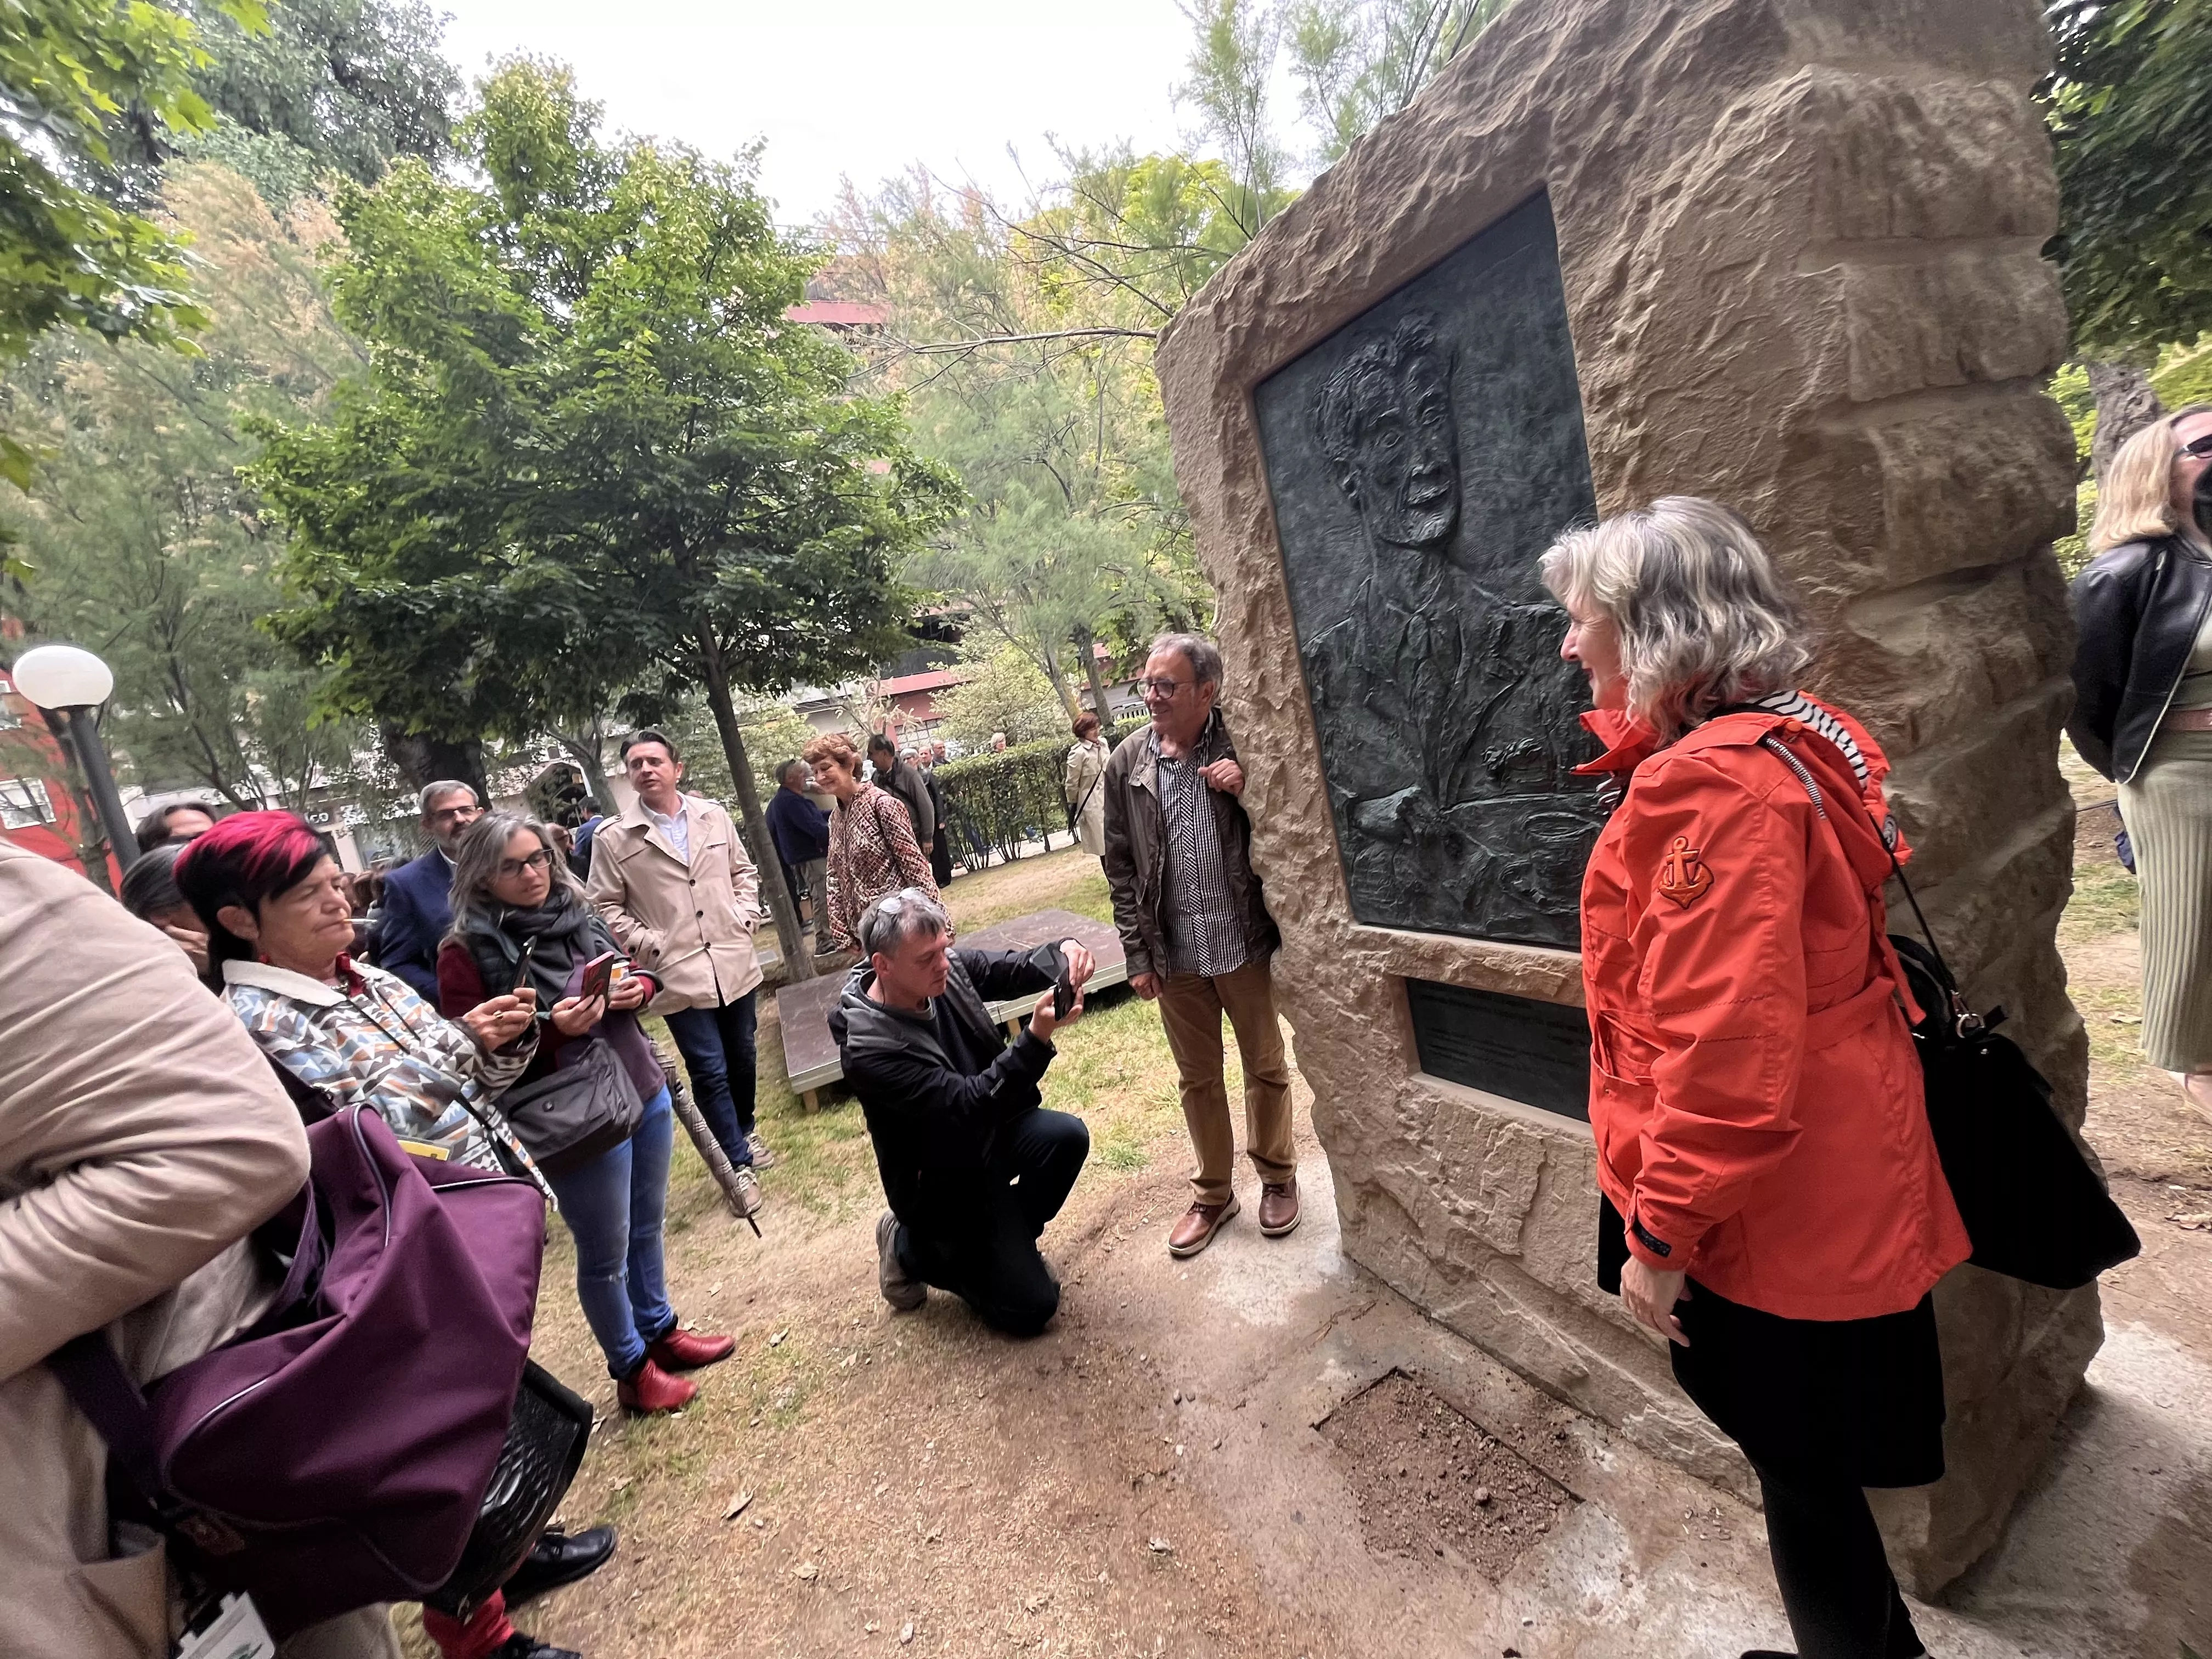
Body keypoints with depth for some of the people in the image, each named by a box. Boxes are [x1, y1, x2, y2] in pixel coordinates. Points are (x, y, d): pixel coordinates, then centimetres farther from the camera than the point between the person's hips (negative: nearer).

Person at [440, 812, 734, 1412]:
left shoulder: (579, 916, 4)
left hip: (646, 1092, 6)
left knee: (647, 1226, 21)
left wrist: (637, 988, -6)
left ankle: (660, 1332, 42)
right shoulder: (467, 953, -12)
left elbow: (633, 976, 17)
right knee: (606, 1252, 10)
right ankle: (631, 1369, 32)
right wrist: (553, 1029, -26)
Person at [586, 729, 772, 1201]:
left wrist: (744, 919, 1)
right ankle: (738, 1165, 17)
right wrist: (652, 947, -11)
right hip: (679, 977, -3)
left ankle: (746, 1131, 42)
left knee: (742, 1058, 18)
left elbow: (744, 872, 14)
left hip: (735, 964, 4)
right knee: (710, 1072, 1)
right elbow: (607, 907, -2)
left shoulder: (714, 817, 4)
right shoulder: (613, 838, -5)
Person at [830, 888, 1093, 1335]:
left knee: (1067, 1135, -22)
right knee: (1031, 1307, -5)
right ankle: (912, 1248, 16)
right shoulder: (868, 1050, -31)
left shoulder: (948, 968, -12)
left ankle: (1007, 1236, 6)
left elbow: (1018, 968, -13)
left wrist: (1063, 955, -36)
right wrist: (1036, 1039, -46)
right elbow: (968, 1104, -35)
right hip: (945, 1180, -6)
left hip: (993, 1130, 6)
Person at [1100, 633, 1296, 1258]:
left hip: (1246, 944, -1)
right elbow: (1121, 866, 2)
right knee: (1197, 1078, 16)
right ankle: (1213, 1193, 35)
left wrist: (1250, 793, -22)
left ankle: (1277, 1176, 40)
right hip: (1175, 955, 2)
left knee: (1266, 1067, 15)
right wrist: (1138, 956, 0)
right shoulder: (1127, 763, -3)